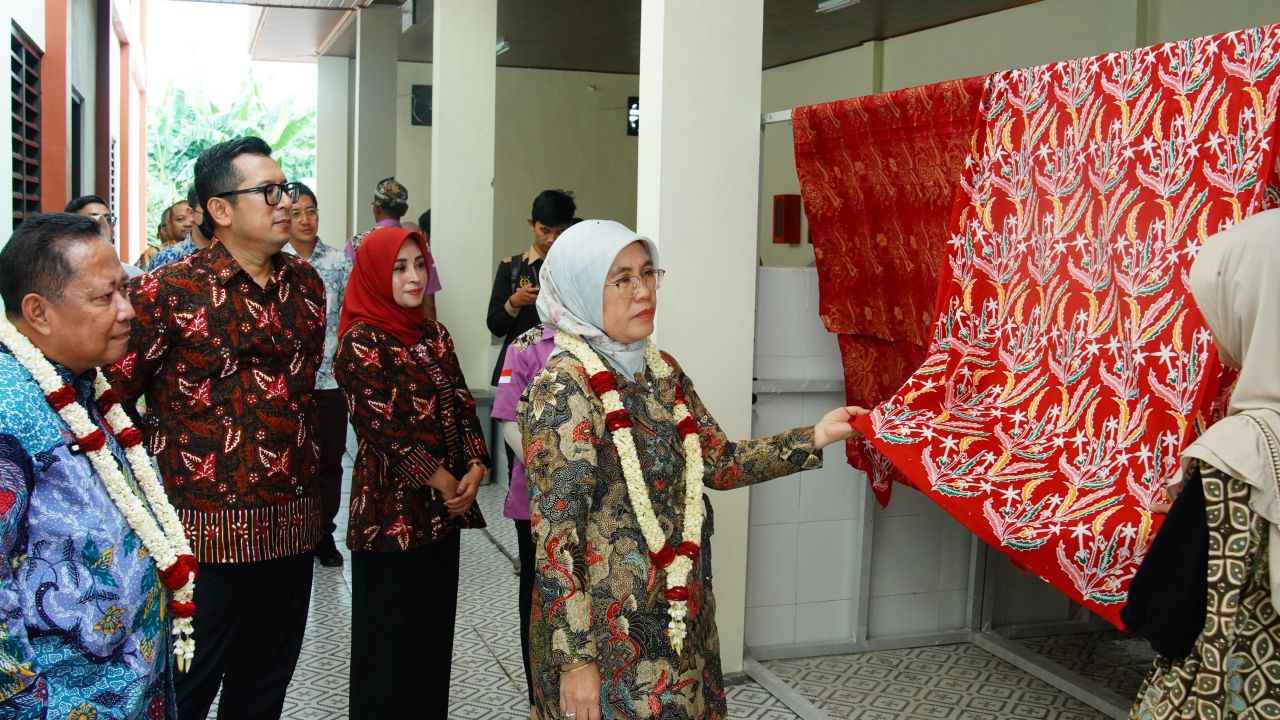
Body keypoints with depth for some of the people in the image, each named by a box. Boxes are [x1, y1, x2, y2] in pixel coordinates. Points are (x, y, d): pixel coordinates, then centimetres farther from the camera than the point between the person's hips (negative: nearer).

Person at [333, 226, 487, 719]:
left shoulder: (434, 335, 10)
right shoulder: (361, 342, -11)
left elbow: (462, 405, 8)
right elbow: (384, 427, -16)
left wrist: (475, 467, -8)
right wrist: (442, 483, -13)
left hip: (445, 507, 7)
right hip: (393, 508, -7)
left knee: (435, 624, 14)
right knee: (394, 632, 4)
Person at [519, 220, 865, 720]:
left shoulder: (662, 371, 6)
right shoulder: (564, 387, -17)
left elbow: (720, 462, 9)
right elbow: (554, 532, -19)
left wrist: (817, 437, -1)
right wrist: (575, 658, -20)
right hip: (608, 630, -7)